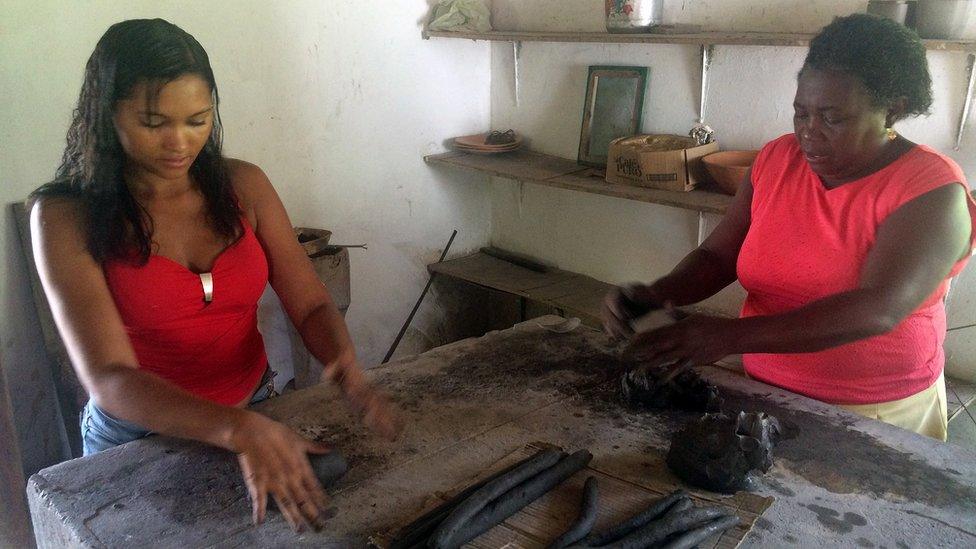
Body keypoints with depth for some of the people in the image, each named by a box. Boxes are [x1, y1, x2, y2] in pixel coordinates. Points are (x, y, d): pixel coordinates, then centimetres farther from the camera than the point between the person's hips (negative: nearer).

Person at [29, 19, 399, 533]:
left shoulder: (244, 186, -6)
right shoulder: (66, 218, -17)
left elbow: (312, 306, -6)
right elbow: (109, 379, -25)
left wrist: (347, 368, -29)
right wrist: (238, 430, -41)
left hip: (255, 411, 4)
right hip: (138, 436, -3)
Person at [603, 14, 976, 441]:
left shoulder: (934, 192, -19)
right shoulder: (776, 160, -4)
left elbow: (877, 310, -32)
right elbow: (717, 256, -3)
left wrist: (730, 335, -42)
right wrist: (656, 295, -25)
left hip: (879, 416, -4)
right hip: (764, 391, 4)